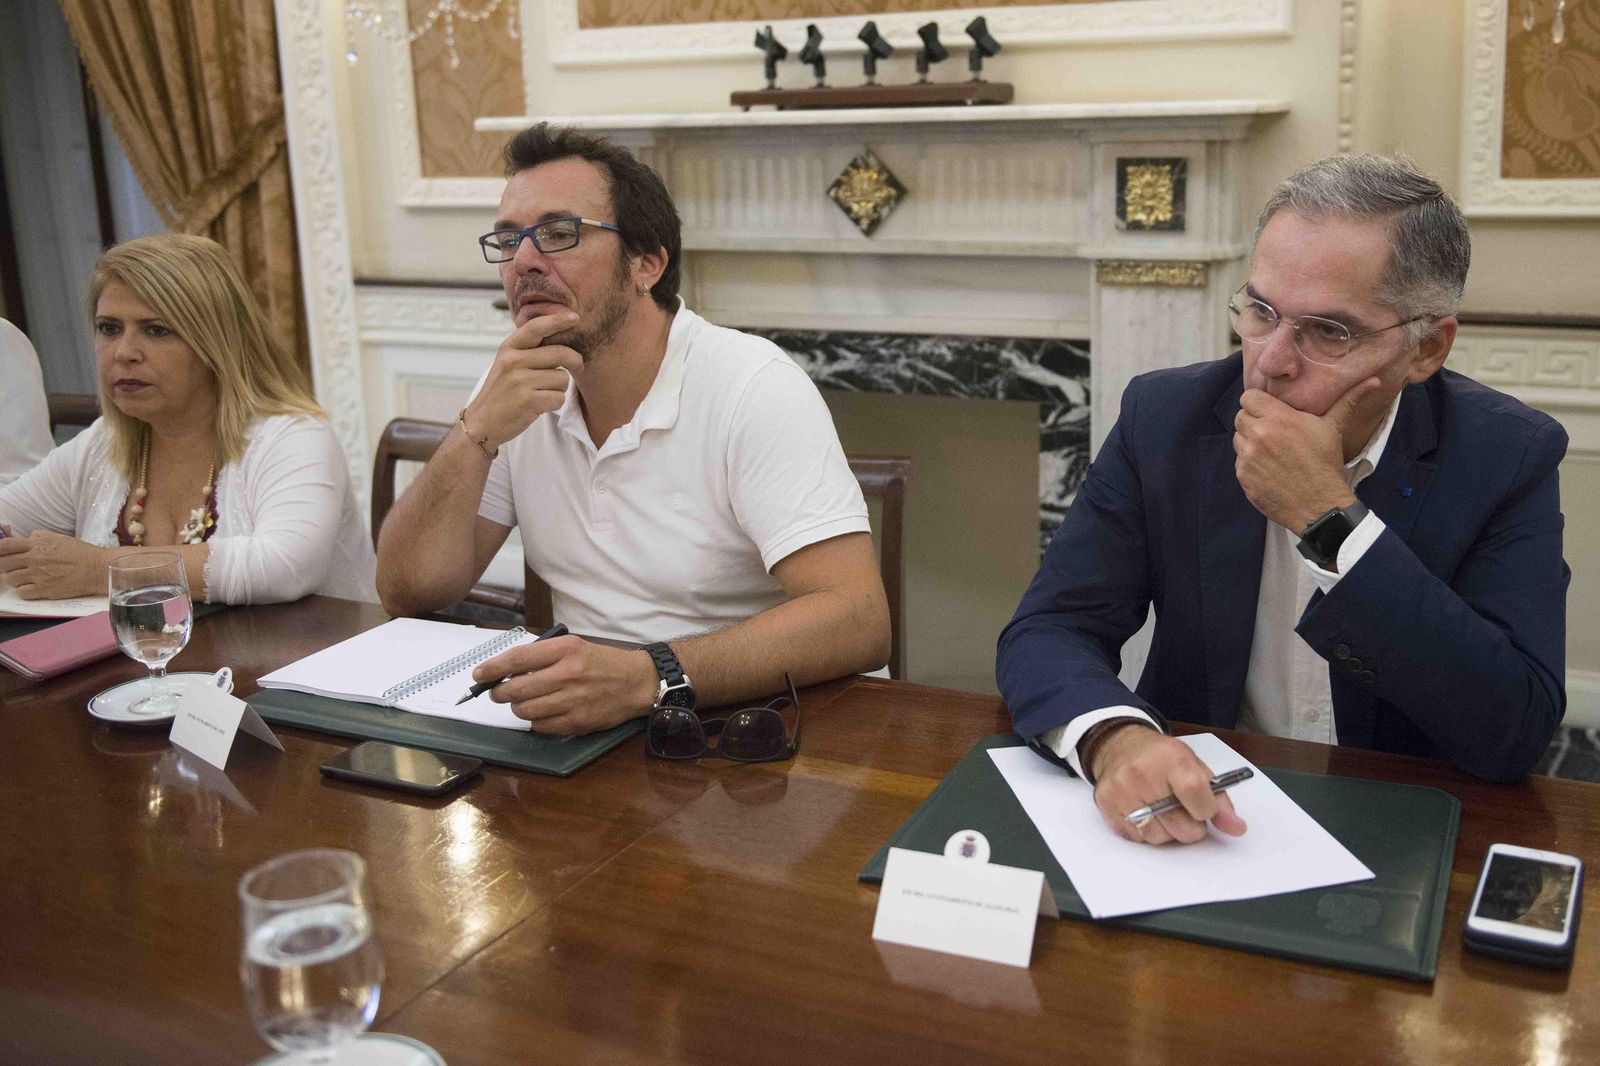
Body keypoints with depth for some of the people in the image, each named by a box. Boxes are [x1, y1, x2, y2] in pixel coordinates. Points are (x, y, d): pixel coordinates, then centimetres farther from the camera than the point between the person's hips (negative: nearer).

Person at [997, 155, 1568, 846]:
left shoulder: (1508, 457, -8)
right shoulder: (1164, 417, -5)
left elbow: (1514, 734, -17)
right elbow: (1046, 631, -9)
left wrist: (1328, 517, -22)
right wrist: (1116, 738, -31)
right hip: (1193, 823, 1)